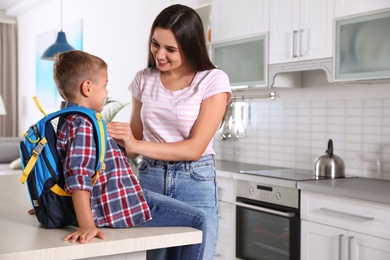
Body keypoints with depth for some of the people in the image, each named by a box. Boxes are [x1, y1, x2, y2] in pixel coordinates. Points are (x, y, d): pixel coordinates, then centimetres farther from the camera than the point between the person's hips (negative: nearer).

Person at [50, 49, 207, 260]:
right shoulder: (83, 125, -21)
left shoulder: (70, 119, 10)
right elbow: (78, 178, -29)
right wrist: (87, 225, -31)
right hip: (118, 206, -11)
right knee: (197, 220, -5)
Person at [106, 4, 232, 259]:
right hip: (149, 179, 3)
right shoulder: (144, 79, 6)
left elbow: (195, 148, -14)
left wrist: (137, 145, -22)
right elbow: (134, 143, 12)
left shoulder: (213, 81, -7)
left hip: (196, 183, -3)